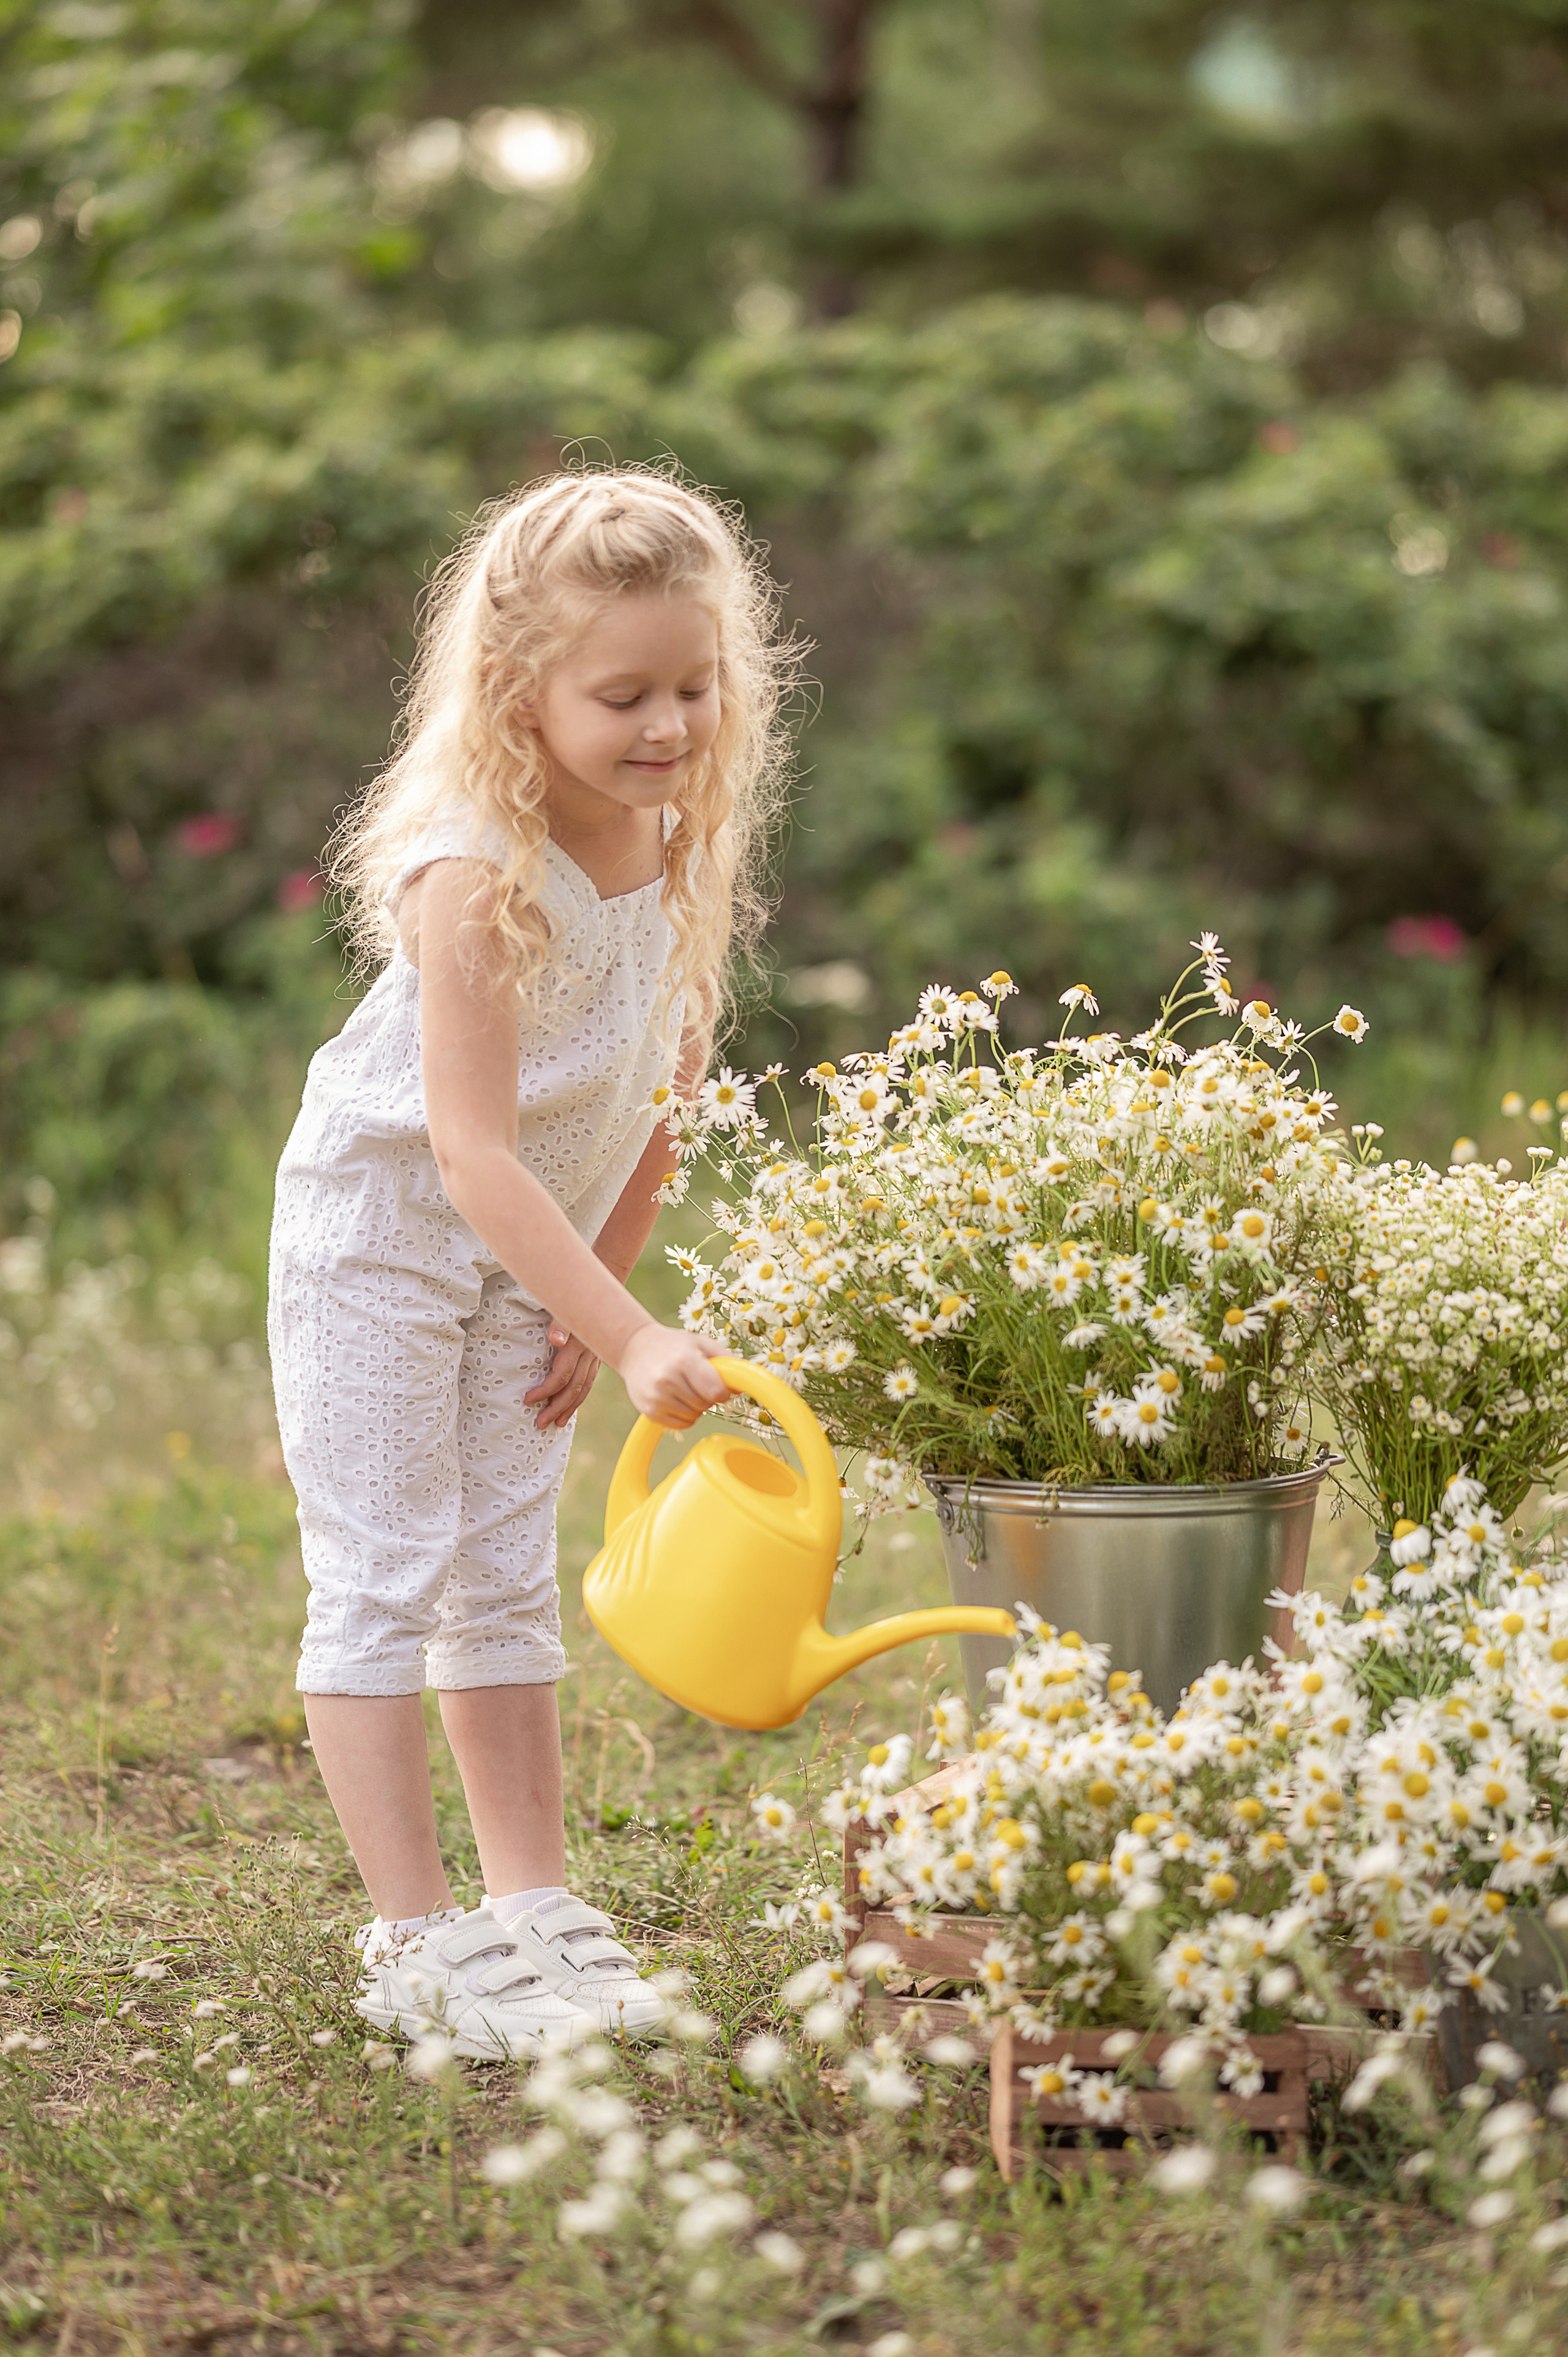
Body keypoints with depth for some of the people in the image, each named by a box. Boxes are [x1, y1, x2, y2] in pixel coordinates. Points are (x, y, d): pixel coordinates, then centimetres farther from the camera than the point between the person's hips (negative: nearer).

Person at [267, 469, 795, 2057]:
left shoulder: (680, 841, -8)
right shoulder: (480, 876, -30)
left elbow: (669, 1087, 3)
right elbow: (475, 1155, -33)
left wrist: (598, 1288, 2)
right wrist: (630, 1337, -37)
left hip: (532, 1259, 7)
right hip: (380, 1236, -7)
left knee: (507, 1583, 11)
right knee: (381, 1579, -4)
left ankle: (534, 1910, 17)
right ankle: (416, 1942, 0)